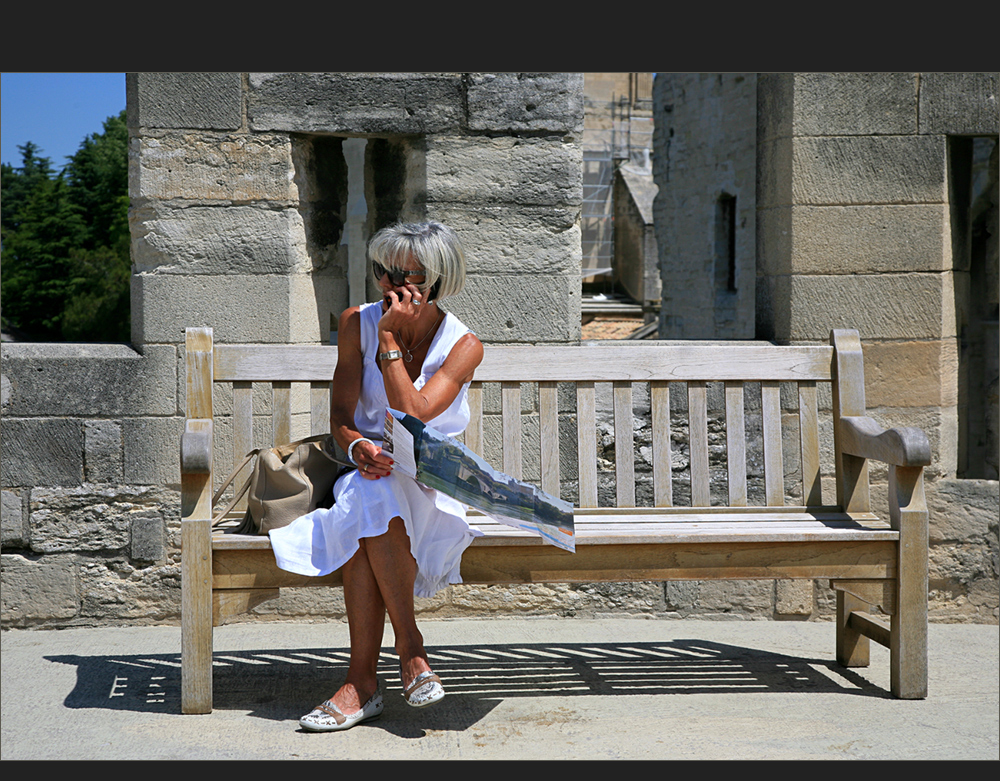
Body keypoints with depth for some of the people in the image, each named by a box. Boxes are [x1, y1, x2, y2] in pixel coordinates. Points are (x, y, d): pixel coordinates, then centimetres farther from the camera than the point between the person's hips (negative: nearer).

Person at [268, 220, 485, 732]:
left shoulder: (463, 346, -7)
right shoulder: (357, 324, 2)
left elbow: (412, 417, -21)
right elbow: (340, 416, -1)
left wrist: (390, 340, -20)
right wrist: (358, 448, -24)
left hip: (432, 484, -2)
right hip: (370, 472, 2)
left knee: (373, 505, -35)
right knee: (366, 508, -35)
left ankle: (362, 680, -29)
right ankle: (410, 647, -26)